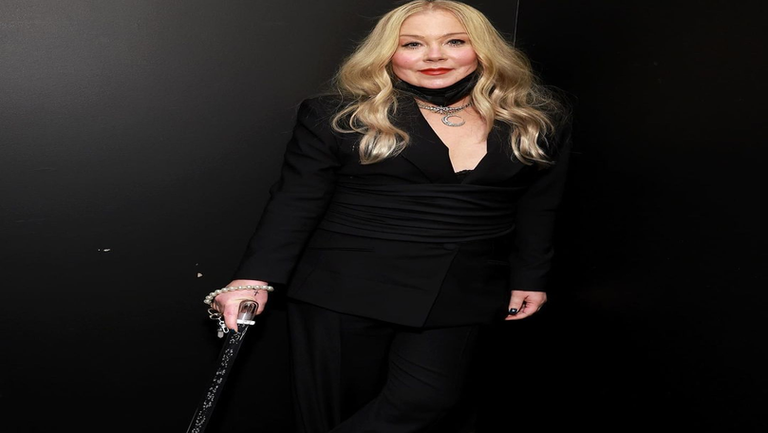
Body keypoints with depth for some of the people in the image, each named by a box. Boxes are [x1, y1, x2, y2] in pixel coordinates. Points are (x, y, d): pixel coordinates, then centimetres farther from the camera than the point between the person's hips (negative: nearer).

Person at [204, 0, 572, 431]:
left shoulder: (540, 120, 7)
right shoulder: (339, 116, -2)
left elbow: (538, 208, 13)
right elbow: (295, 201, -3)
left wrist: (530, 279, 11)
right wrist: (254, 279, -10)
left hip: (459, 295, 2)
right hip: (346, 286, -1)